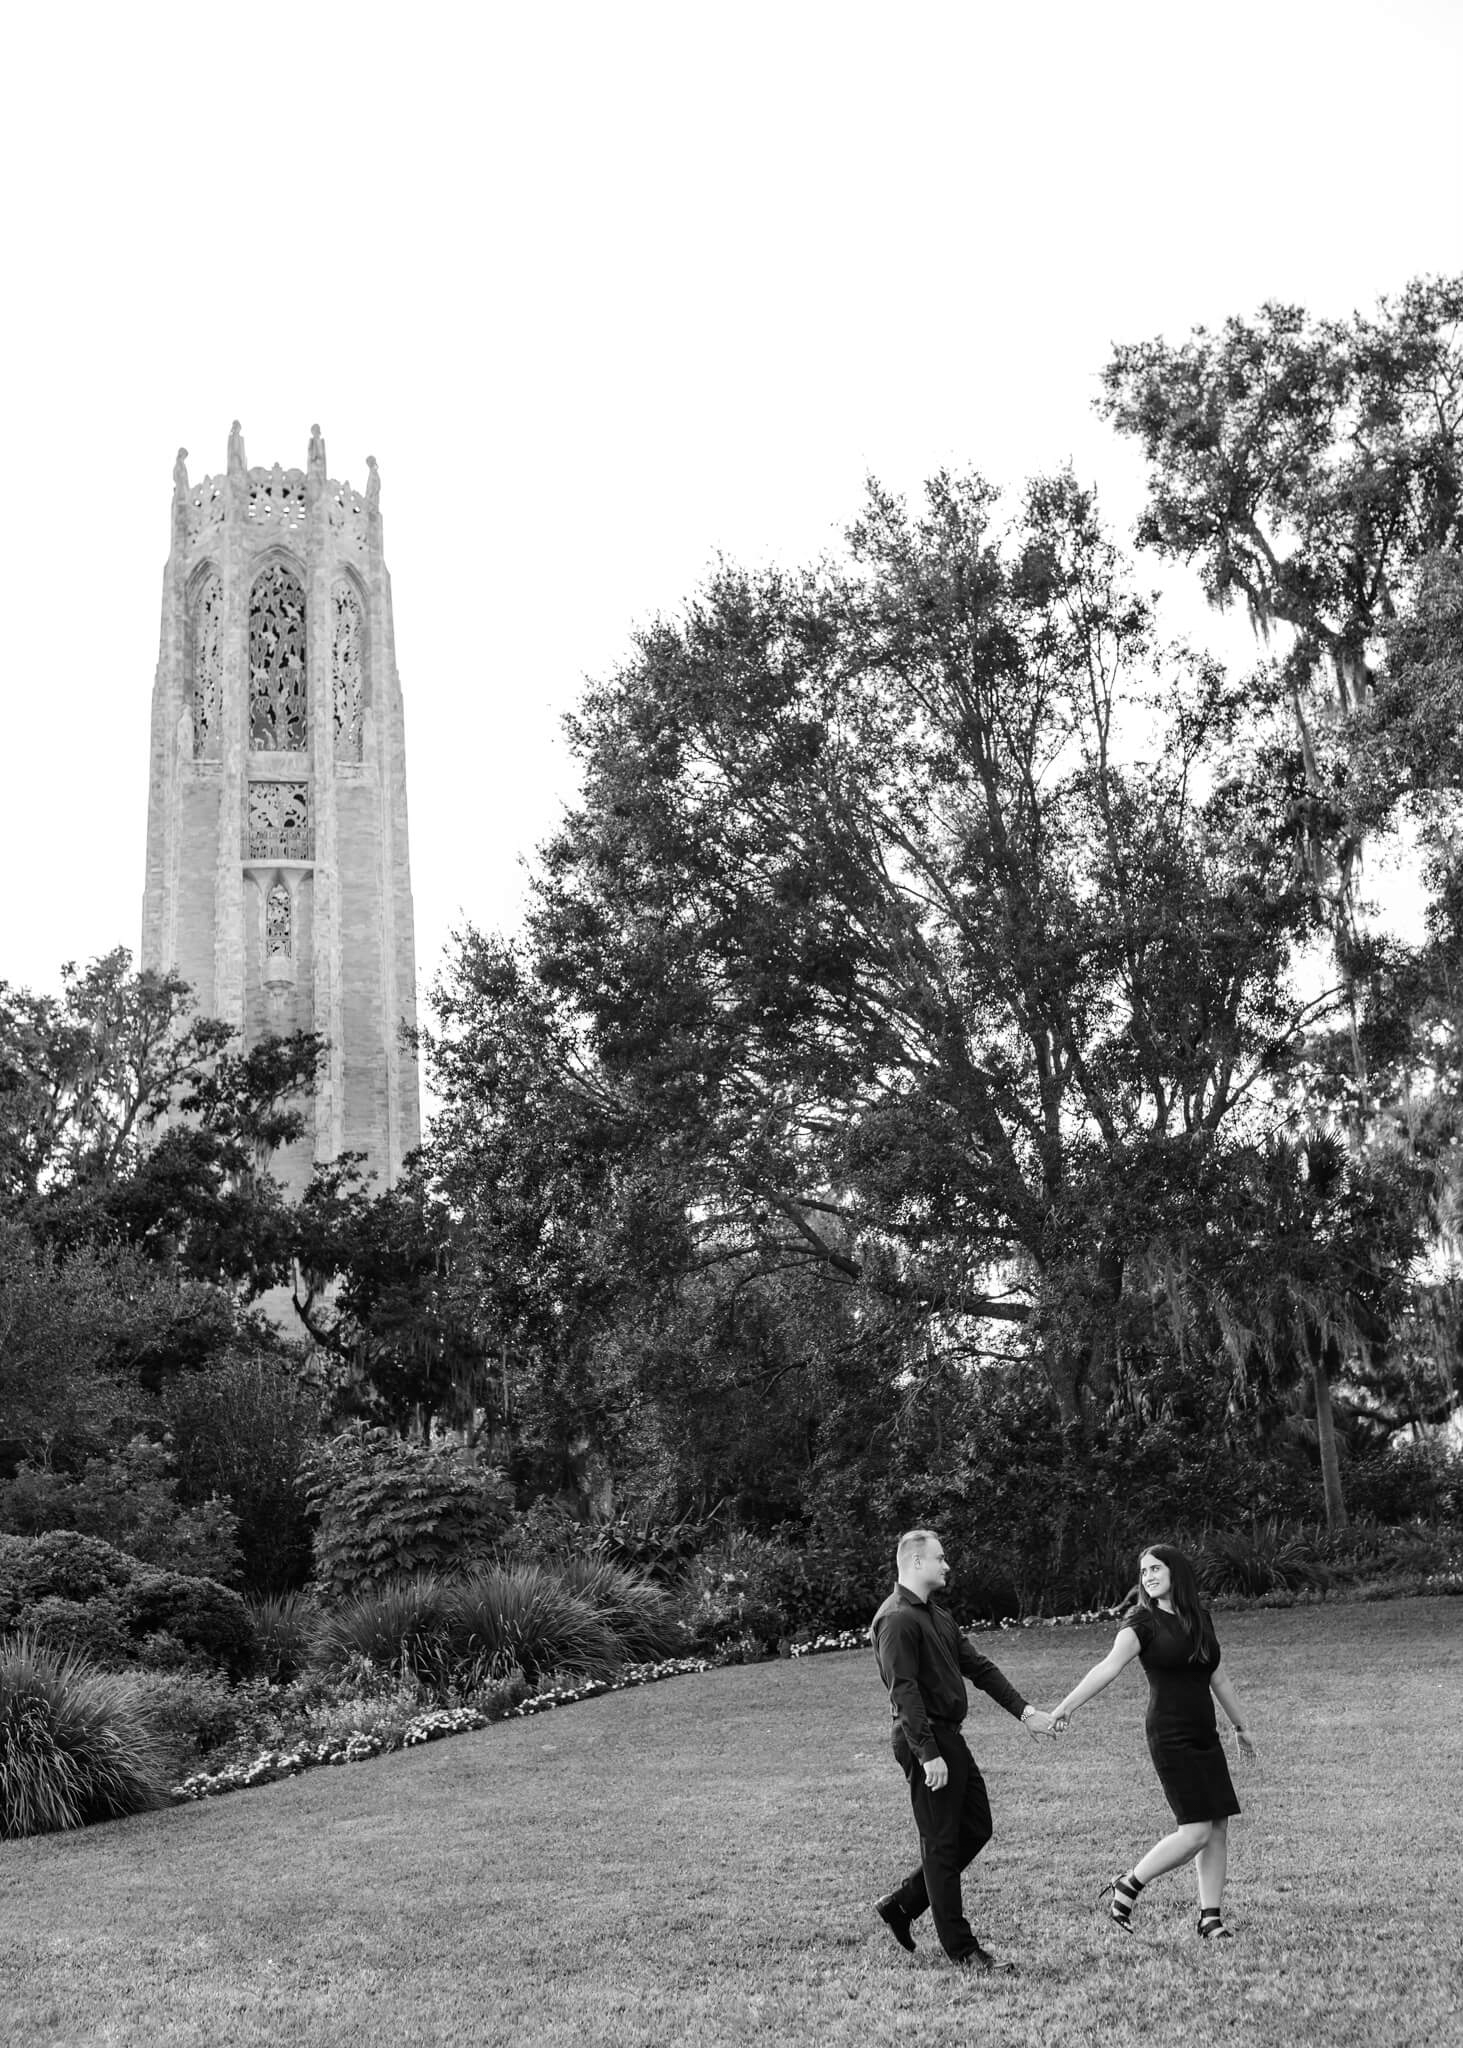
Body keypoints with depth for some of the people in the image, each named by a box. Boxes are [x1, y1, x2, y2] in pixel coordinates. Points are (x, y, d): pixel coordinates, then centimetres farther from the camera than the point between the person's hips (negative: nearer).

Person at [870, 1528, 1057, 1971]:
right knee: (942, 1843, -2)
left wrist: (1024, 1712, 12)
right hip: (924, 1740, -10)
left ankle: (901, 1904, 23)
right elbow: (904, 1691, -22)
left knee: (976, 1829, 13)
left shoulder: (938, 1615, 17)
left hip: (949, 1736, 10)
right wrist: (928, 1755, -25)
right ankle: (960, 1948, 7)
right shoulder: (897, 1619, -16)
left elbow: (978, 1667, 18)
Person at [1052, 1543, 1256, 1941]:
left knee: (1219, 1828, 3)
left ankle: (1211, 1918, 14)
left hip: (1205, 1736, 6)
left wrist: (1241, 1726, 31)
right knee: (1196, 1831, -12)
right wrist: (1065, 1707, -34)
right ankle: (1124, 1890, 2)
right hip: (1170, 1738, -6)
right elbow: (1109, 1667, -21)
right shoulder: (1143, 1622, -7)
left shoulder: (1200, 1618, 11)